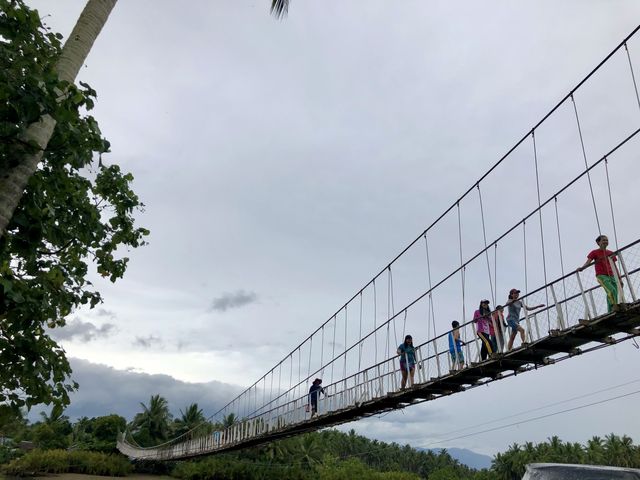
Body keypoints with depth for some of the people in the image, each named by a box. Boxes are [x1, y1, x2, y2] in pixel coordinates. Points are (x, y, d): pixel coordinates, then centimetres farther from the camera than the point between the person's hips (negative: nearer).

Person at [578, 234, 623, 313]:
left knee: (611, 295, -3)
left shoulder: (610, 253, 20)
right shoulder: (594, 252, 7)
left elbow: (615, 267, 21)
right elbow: (588, 262, -7)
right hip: (601, 276, -5)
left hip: (612, 276, 5)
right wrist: (582, 268, -29)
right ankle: (615, 306, -28)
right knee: (612, 290, -28)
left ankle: (610, 312, -2)